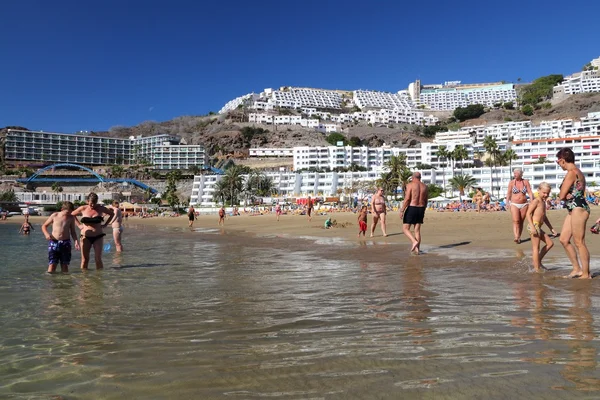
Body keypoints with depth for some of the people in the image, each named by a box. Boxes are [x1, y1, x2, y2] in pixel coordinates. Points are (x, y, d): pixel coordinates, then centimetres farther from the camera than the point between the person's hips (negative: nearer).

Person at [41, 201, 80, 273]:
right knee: (52, 264, -8)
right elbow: (44, 226, 10)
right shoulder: (54, 215, 0)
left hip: (65, 243, 2)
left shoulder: (71, 218, 4)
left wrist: (76, 241, -2)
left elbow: (73, 231, 11)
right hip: (54, 242, -1)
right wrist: (46, 234, -10)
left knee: (64, 265, 5)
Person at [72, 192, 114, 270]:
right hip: (86, 237, 1)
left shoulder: (100, 208, 0)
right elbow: (71, 215, 15)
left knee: (98, 259, -4)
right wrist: (79, 225, 7)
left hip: (98, 237, 0)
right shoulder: (83, 209, 0)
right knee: (85, 259, 4)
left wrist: (105, 224, 7)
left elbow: (112, 214, 15)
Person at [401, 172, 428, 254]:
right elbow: (425, 201, 13)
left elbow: (407, 199, -15)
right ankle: (417, 249, 8)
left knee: (405, 229, 2)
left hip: (411, 208, -5)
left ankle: (414, 241, -19)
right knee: (417, 230, 10)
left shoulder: (410, 185, -7)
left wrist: (402, 211, -12)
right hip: (421, 209, 6)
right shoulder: (424, 186, 9)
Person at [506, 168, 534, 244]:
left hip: (524, 204, 2)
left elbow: (530, 192, 1)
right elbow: (508, 193, 2)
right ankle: (516, 238, -23)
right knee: (516, 221, -14)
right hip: (514, 204, -2)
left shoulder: (526, 182, 3)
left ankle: (519, 237, 16)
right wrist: (507, 202, -6)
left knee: (521, 222, 7)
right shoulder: (511, 182, 1)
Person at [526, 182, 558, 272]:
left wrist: (551, 228, 28)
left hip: (538, 227, 10)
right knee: (536, 248, -6)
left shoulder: (543, 203, 21)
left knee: (550, 243, 13)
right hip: (534, 226, -10)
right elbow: (528, 213, -16)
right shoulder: (536, 201, -8)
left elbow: (544, 217, 29)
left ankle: (538, 262, 17)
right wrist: (532, 226, -24)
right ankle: (537, 269, -2)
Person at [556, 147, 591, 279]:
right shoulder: (578, 172, 16)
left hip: (578, 209, -10)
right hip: (573, 210, 10)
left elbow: (561, 196, -16)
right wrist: (568, 195, -11)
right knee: (564, 240, 13)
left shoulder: (571, 173, -16)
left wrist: (564, 195, 4)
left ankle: (586, 274, 8)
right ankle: (577, 269, 20)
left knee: (579, 243, -2)